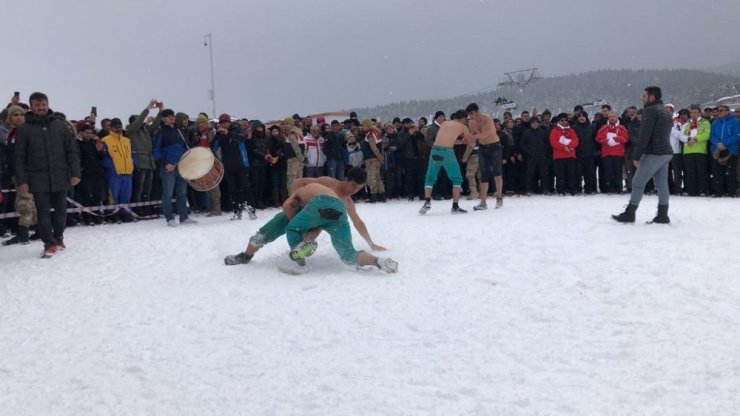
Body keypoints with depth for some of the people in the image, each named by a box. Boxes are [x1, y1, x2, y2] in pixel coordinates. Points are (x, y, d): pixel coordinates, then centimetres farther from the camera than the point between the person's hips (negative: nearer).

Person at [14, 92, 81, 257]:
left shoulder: (60, 125, 5)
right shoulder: (24, 129, 1)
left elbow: (72, 151, 5)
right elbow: (19, 157, 0)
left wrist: (75, 173, -2)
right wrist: (21, 181, -7)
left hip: (60, 177, 2)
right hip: (38, 180, -2)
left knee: (61, 210, 11)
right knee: (43, 212, -1)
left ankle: (58, 237, 30)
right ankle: (49, 243, 8)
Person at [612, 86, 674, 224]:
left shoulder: (651, 110, -11)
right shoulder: (667, 112, 20)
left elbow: (644, 135, -17)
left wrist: (636, 156, -16)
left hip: (653, 153, -9)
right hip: (666, 152, 9)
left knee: (638, 183, -4)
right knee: (662, 184, 7)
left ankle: (629, 213, -2)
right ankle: (662, 215, 5)